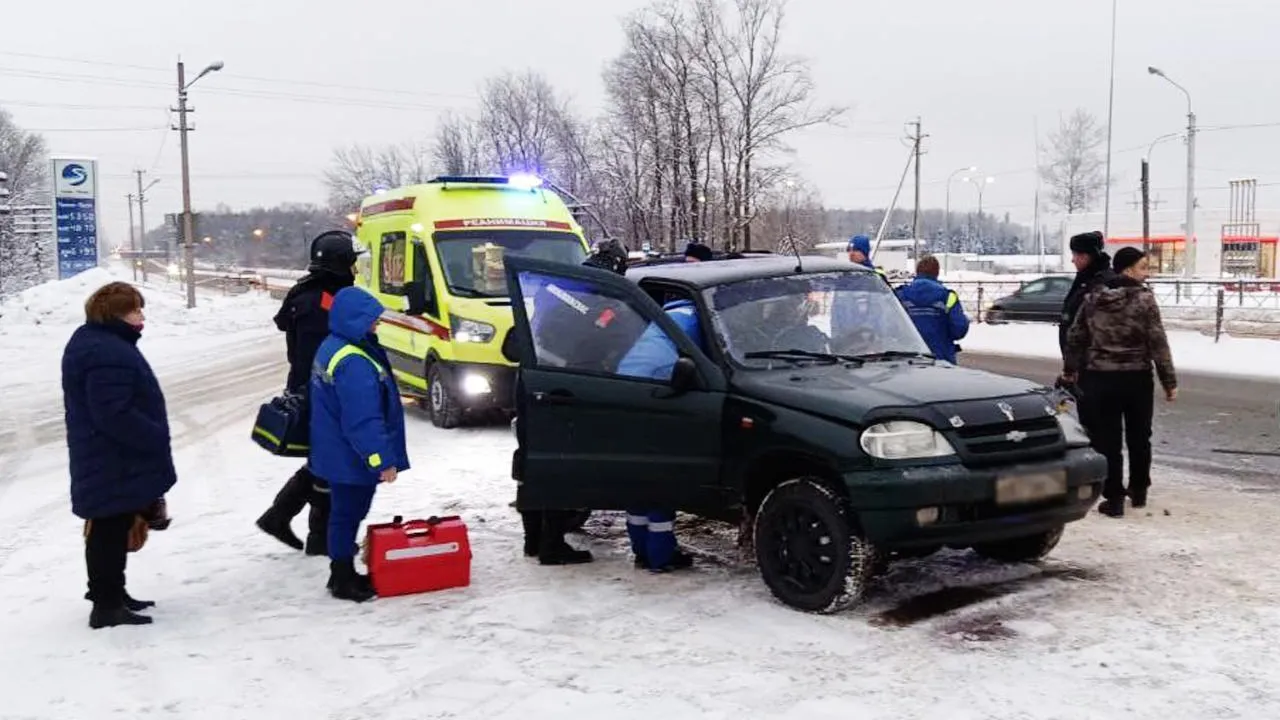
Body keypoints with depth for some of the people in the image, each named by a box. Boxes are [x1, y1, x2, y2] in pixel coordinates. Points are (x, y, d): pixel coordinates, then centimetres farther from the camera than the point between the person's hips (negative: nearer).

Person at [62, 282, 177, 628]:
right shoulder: (108, 354, -24)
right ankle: (107, 604, 4)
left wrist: (152, 439, 22)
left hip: (108, 461, 11)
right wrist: (157, 440, -20)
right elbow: (116, 415, -29)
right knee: (111, 531, -3)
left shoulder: (94, 341, 13)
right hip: (115, 465, -11)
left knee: (112, 529, 19)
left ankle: (110, 593, 31)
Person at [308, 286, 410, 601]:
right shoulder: (353, 364, -27)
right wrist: (382, 459, -24)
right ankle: (343, 580, 13)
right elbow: (363, 420, -29)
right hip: (350, 458, -11)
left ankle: (343, 572, 31)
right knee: (348, 514, 1)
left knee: (346, 513, 19)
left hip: (339, 454, 11)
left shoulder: (332, 347, 9)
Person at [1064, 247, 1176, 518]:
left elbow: (1075, 337, 8)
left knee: (1107, 440, 4)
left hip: (1100, 378, 2)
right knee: (1139, 437, 16)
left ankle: (1114, 499, 4)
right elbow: (1158, 344, -10)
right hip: (1137, 378, -2)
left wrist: (1071, 369, 22)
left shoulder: (1092, 299, 2)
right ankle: (1139, 492, 29)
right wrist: (1169, 381, -4)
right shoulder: (1144, 299, -9)